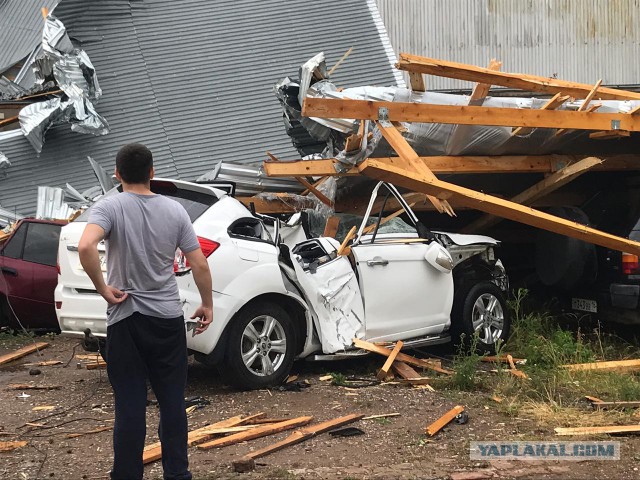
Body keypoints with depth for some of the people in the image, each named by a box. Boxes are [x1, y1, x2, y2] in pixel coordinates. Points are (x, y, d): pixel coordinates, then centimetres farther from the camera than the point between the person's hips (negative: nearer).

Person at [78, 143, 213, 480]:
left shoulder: (109, 207, -9)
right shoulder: (174, 210, 1)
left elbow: (86, 247, -28)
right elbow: (200, 265, 0)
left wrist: (103, 289, -16)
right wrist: (207, 305, 13)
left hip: (125, 319, -2)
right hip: (168, 317, 3)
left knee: (130, 407, 2)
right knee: (172, 402, 11)